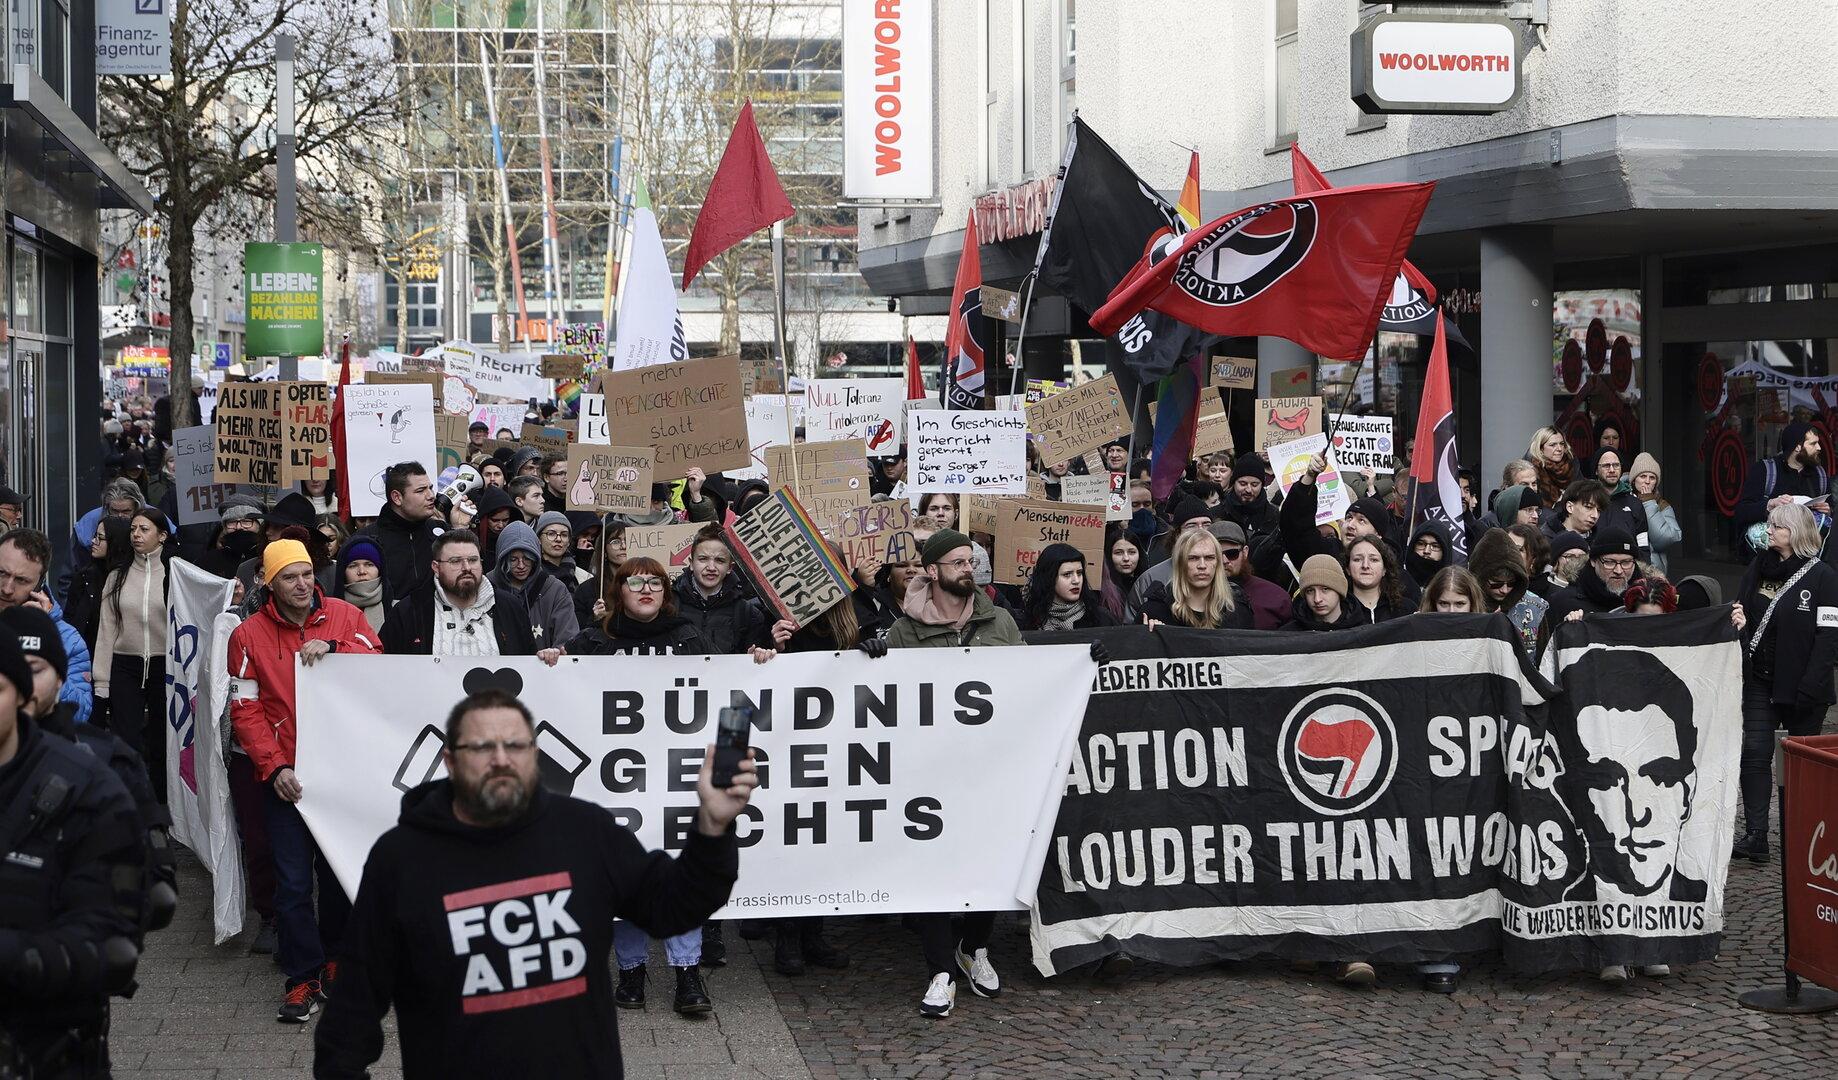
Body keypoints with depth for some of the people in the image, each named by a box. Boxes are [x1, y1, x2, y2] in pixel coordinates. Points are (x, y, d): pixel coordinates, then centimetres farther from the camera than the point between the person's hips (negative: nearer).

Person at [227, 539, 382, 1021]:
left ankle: (337, 960, 29)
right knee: (293, 882, -2)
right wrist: (275, 767, -13)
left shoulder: (344, 616, 2)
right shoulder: (249, 634, -1)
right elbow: (245, 710, -4)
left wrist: (332, 647, -22)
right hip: (285, 777, -1)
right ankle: (303, 977, 6)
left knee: (340, 872, 11)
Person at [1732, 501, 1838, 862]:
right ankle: (1755, 836, -8)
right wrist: (1737, 621, -6)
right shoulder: (1759, 567, 9)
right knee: (1755, 753, -5)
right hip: (1760, 680, 5)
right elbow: (1743, 612, 20)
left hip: (1802, 685, -5)